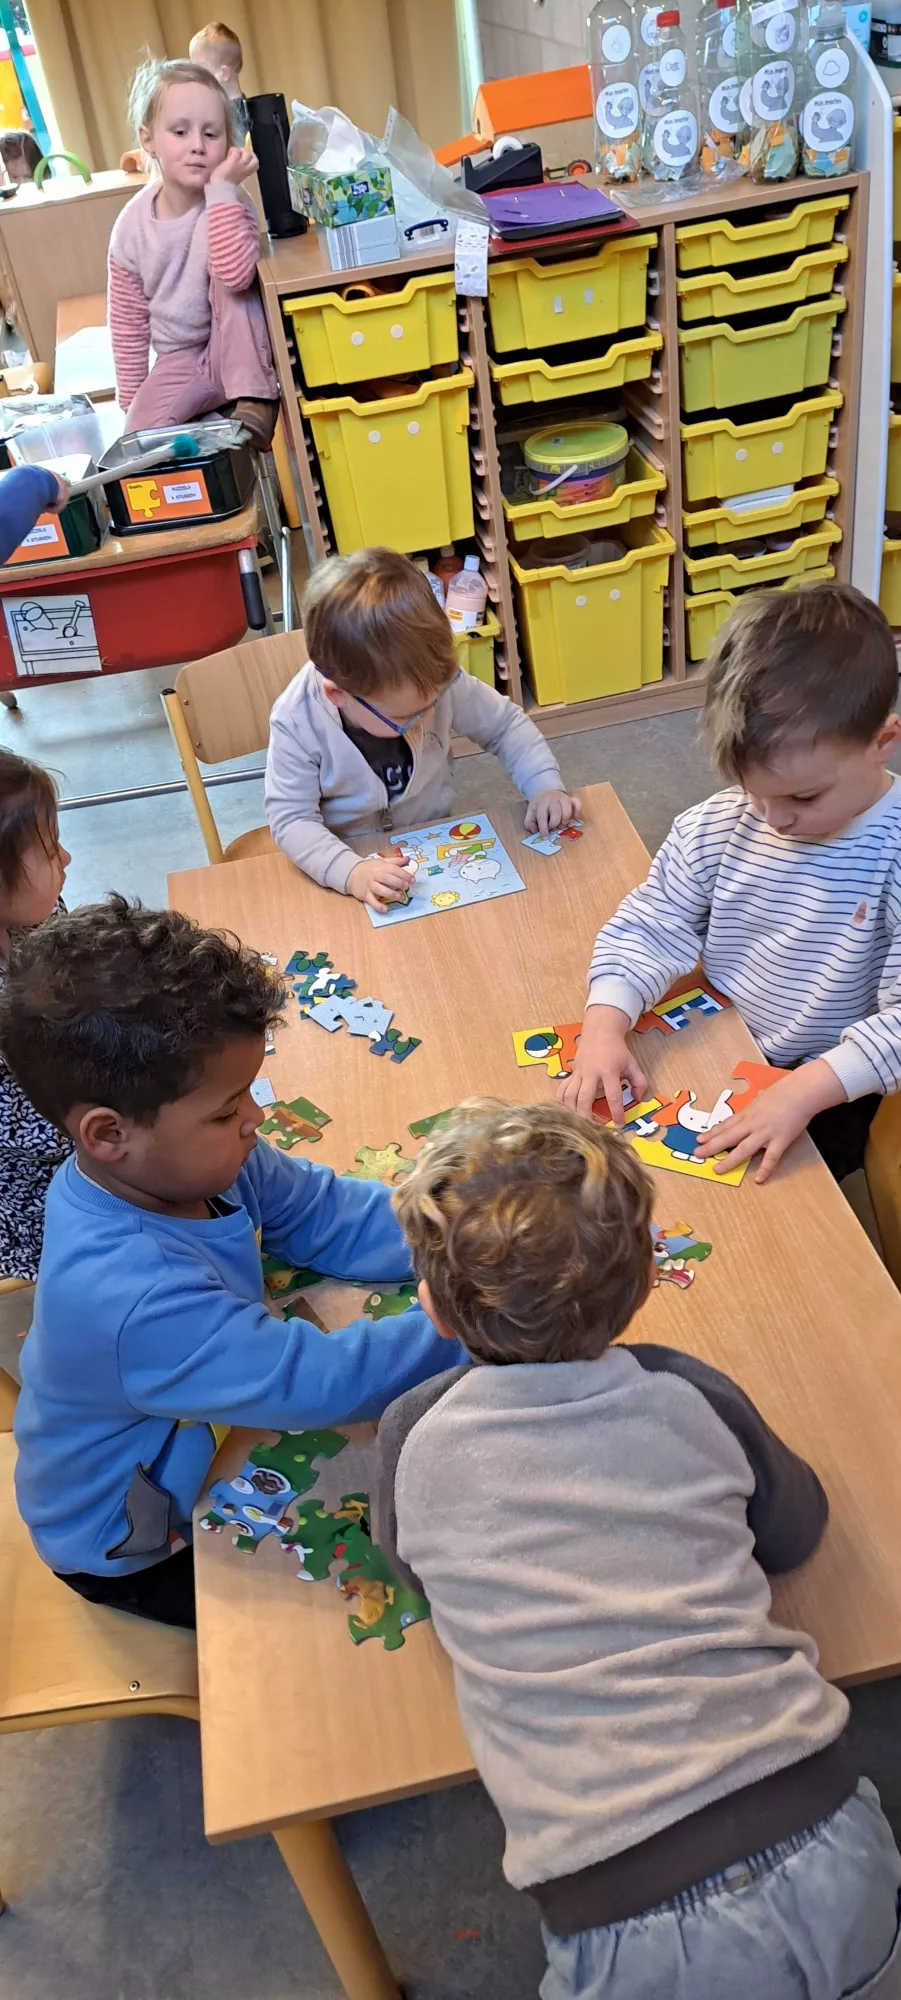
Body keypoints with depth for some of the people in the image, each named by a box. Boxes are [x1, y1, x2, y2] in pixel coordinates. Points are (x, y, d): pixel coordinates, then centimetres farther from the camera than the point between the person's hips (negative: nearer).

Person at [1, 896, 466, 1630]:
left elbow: (333, 1216, -11)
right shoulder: (132, 1297, -44)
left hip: (192, 1440, 7)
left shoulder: (184, 1160, -19)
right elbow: (316, 1381, -41)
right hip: (140, 1554, -6)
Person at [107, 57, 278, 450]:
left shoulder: (229, 202, -13)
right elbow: (128, 323, 1)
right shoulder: (132, 224, -8)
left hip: (237, 350, -1)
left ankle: (255, 401, -23)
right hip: (180, 359, 1)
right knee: (145, 432, -25)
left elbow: (236, 275, -35)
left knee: (229, 284, -28)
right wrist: (131, 402, 1)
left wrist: (222, 189, -31)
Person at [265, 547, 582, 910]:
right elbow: (291, 818, -21)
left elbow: (505, 725, -3)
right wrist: (351, 872, -38)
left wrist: (546, 785, -18)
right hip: (349, 857, -1)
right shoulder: (297, 722, -25)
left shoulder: (438, 681, -18)